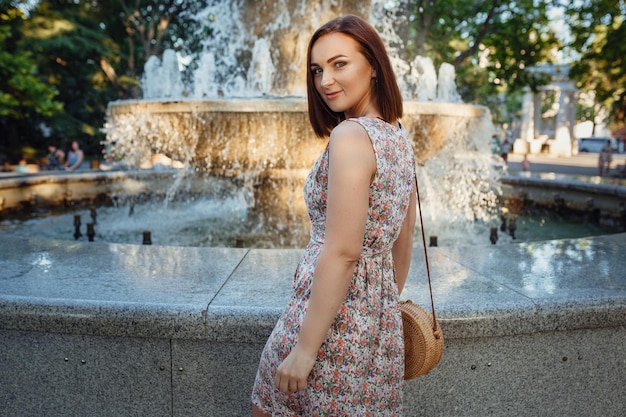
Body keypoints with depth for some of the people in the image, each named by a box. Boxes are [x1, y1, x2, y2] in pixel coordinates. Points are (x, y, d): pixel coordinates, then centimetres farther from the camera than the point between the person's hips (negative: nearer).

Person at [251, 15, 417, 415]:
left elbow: (342, 253, -23)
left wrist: (305, 348, -18)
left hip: (331, 312, -8)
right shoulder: (399, 135, 8)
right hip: (380, 319, 8)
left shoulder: (350, 135, -18)